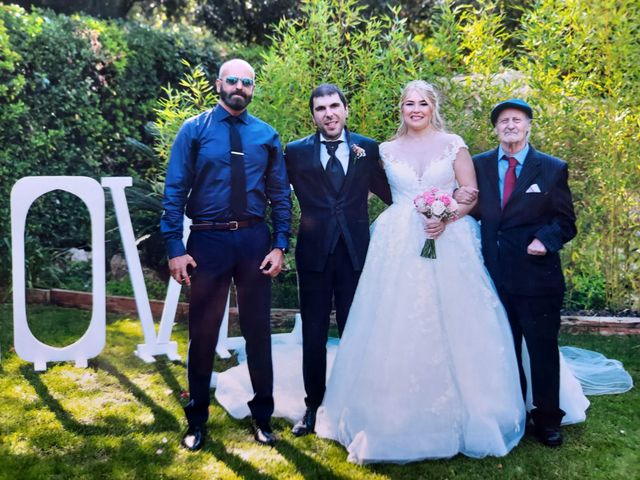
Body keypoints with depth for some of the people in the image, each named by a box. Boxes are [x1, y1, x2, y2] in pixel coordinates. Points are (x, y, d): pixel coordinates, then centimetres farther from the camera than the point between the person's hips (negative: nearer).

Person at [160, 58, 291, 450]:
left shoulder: (267, 136, 6)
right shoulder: (194, 130, 0)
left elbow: (281, 195, 6)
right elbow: (175, 192, -4)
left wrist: (280, 245, -3)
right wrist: (175, 248, -10)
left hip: (254, 240, 2)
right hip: (208, 240, -1)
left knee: (258, 329, 11)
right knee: (203, 331, 9)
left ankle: (263, 415, 29)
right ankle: (197, 419, 28)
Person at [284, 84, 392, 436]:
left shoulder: (367, 149, 5)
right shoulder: (296, 152, 2)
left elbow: (387, 192, 8)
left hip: (356, 252, 0)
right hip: (314, 252, 0)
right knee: (313, 334, 9)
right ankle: (313, 405, 25)